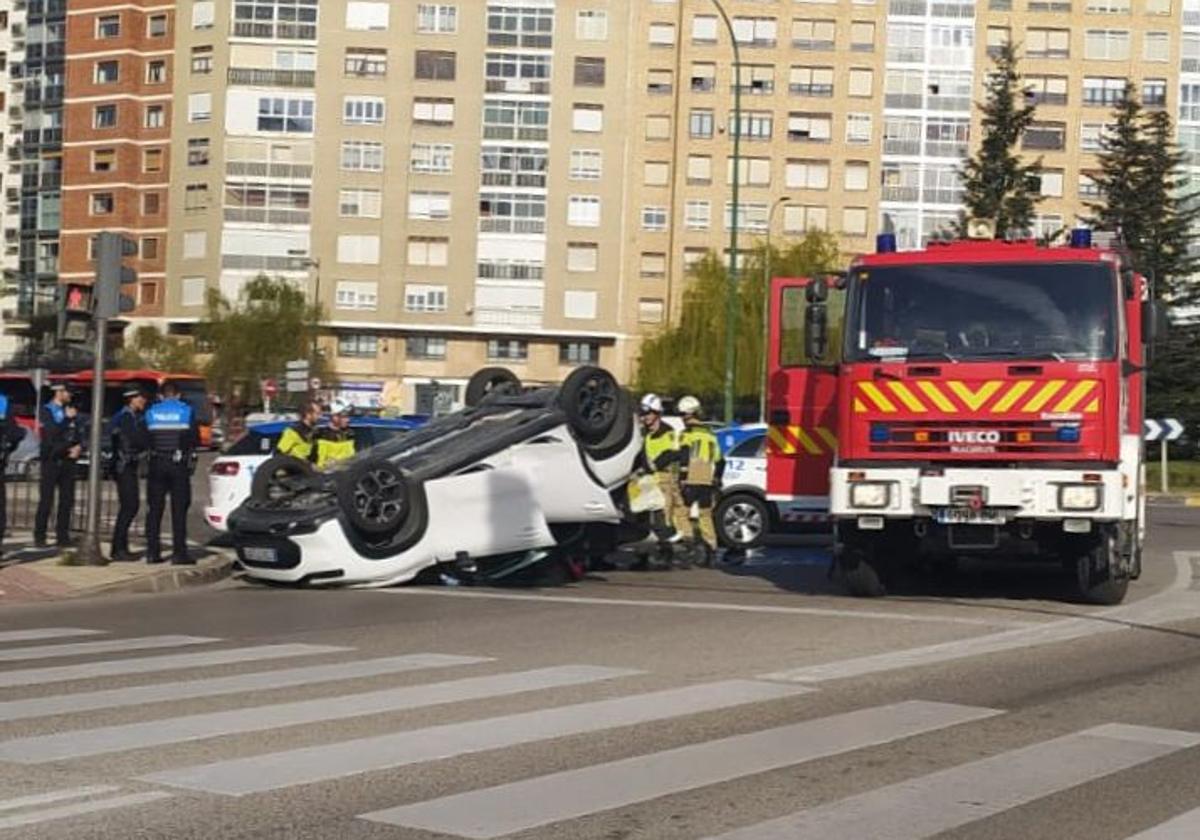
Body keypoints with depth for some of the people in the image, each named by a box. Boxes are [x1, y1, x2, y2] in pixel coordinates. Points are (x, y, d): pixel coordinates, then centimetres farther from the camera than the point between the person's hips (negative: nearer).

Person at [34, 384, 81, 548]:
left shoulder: (69, 411, 15)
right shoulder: (46, 411, -2)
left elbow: (77, 435, 16)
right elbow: (51, 433, -16)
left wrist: (79, 447, -4)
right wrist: (67, 419, -15)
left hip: (67, 461, 5)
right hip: (52, 460, -5)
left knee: (67, 500, 3)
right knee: (46, 500, -4)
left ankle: (62, 536, 9)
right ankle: (39, 537, 0)